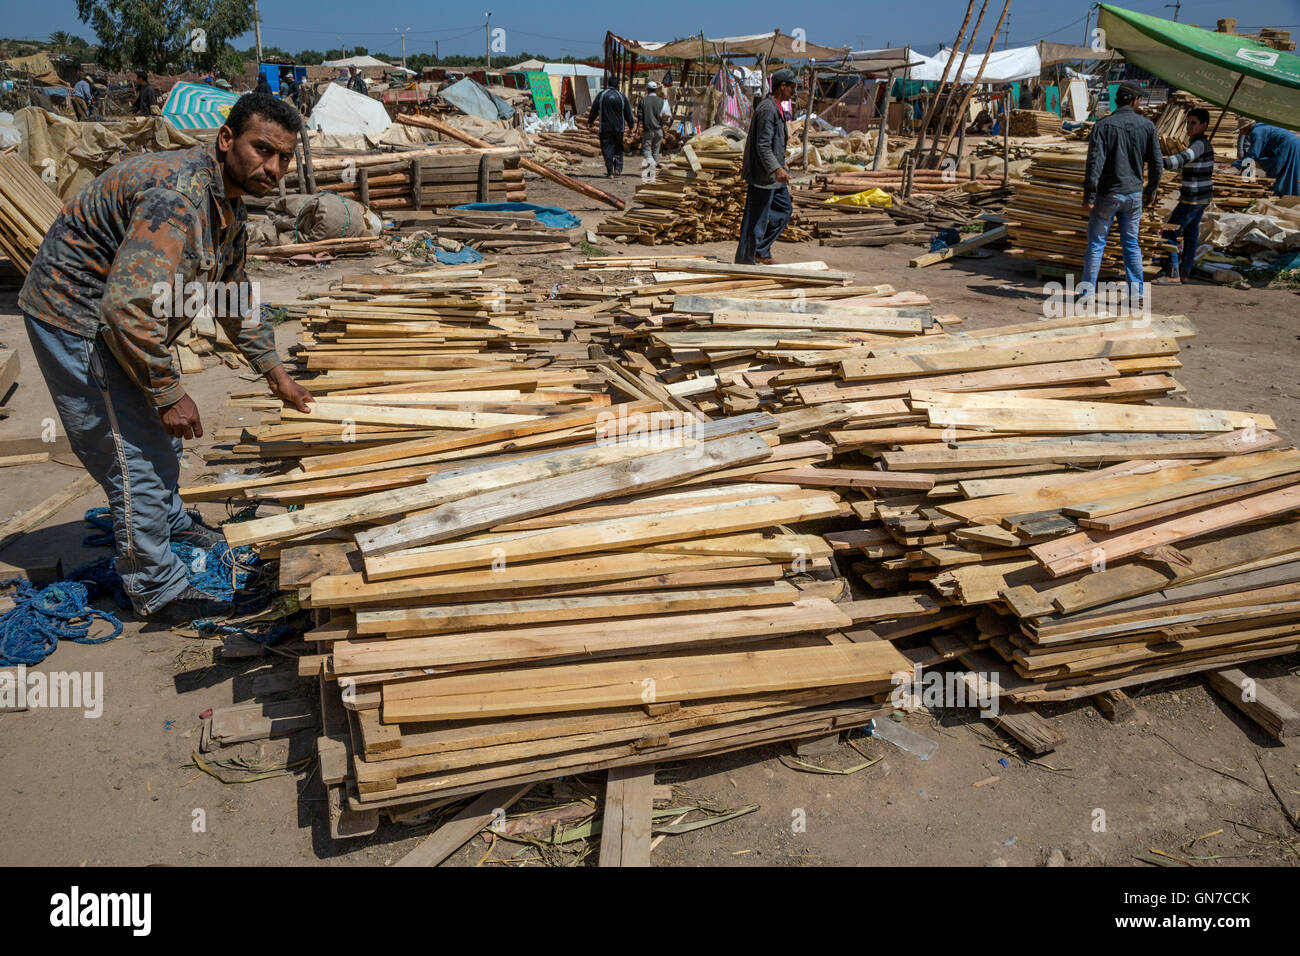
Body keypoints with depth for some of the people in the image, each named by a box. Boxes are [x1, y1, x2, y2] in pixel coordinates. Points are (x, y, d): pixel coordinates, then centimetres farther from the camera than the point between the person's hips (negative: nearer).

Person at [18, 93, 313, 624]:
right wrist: (169, 393, -28)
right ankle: (156, 589, 7)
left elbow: (235, 297, 17)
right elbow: (129, 305, -37)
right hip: (77, 316, -10)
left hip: (120, 316, 10)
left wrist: (275, 374, 17)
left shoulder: (230, 205, 4)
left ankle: (168, 522, 48)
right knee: (134, 451, -6)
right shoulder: (179, 196, -31)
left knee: (159, 431, 24)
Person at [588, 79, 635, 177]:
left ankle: (610, 172, -1)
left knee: (607, 150, 2)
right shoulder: (622, 96, 2)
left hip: (605, 128, -1)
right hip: (619, 128, 2)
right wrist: (631, 123, 22)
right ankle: (618, 169, 5)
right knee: (618, 149, 15)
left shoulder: (601, 95, -1)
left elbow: (594, 110, 5)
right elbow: (628, 113, 7)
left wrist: (590, 120, 20)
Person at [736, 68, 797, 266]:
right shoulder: (767, 109, -19)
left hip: (773, 175, 11)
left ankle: (761, 251, 22)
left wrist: (780, 165, 30)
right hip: (763, 175, -11)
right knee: (756, 218, -4)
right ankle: (745, 260, 6)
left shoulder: (774, 107, 13)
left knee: (785, 208, 17)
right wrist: (776, 169, -34)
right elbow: (762, 145, -25)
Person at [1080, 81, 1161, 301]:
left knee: (1096, 243, 4)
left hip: (1107, 194, -3)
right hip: (1134, 193, 3)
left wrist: (1089, 195, -11)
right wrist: (1151, 190, 18)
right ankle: (1137, 288, 15)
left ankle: (1088, 290, 4)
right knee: (1131, 242, 14)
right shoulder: (1147, 125, 0)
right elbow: (1156, 163, 4)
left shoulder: (1103, 125, -11)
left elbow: (1095, 162, -16)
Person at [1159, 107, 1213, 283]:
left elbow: (1183, 158, -42)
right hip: (1203, 197, 10)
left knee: (1170, 233, -5)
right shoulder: (1203, 143, 11)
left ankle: (1173, 274, -5)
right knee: (1191, 235, 15)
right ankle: (1185, 273, 22)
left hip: (1193, 199, -10)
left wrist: (1160, 162, -57)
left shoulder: (1199, 144, -21)